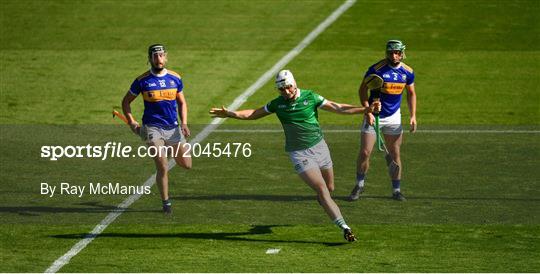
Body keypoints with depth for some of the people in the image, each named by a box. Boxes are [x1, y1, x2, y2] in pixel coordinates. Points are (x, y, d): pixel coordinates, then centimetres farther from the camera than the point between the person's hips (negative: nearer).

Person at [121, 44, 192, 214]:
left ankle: (171, 151, 39)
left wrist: (184, 123, 0)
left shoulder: (175, 78, 4)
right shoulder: (142, 80, -4)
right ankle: (166, 203, 3)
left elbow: (182, 103, 14)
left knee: (186, 165, 7)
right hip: (152, 128, -3)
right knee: (162, 167, -12)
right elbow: (126, 102, 7)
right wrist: (131, 123, -3)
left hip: (173, 128, 3)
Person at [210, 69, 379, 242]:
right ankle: (344, 227, -19)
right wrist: (230, 114, 4)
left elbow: (338, 108, -4)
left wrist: (365, 109, -12)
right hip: (299, 153, -2)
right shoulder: (277, 104, 0)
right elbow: (253, 114, 12)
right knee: (321, 189, -15)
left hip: (319, 146, 2)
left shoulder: (310, 97, -3)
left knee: (329, 188, 10)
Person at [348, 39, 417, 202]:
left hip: (393, 117, 3)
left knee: (395, 154, 5)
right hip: (374, 116, -3)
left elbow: (411, 93, 12)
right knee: (365, 152, -5)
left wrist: (413, 116, 2)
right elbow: (363, 89, -9)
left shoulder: (407, 72, -2)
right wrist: (368, 111, -18)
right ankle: (360, 185, 15)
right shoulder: (376, 69, -15)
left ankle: (396, 190, 15)